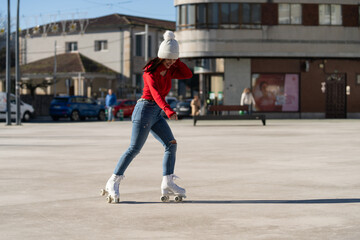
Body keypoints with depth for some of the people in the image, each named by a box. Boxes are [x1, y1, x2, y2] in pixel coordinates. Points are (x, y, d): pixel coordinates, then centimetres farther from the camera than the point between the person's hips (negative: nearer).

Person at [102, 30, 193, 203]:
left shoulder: (168, 71, 10)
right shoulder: (150, 71, -15)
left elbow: (188, 74, 9)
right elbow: (155, 92, -29)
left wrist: (176, 61, -2)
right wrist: (168, 110, -43)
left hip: (157, 113, 8)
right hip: (145, 109, -8)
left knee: (171, 144, -2)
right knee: (134, 148, -11)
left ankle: (167, 184, -4)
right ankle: (113, 183, -6)